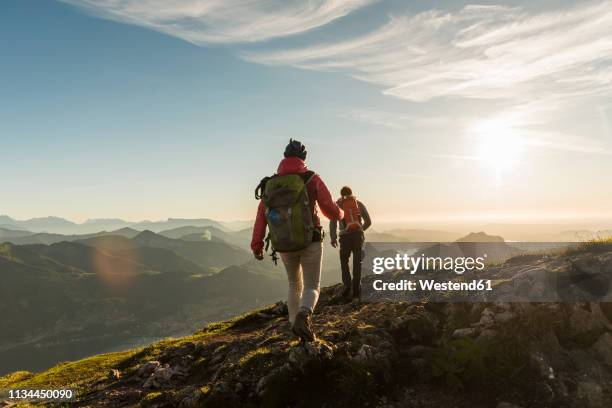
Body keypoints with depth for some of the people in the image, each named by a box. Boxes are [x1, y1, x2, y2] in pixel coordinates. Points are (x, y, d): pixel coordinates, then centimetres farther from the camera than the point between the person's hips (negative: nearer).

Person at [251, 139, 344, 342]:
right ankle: (303, 317, -23)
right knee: (312, 287, 6)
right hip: (310, 243, -3)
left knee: (294, 284, 25)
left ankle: (295, 324, 27)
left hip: (284, 246, 4)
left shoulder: (270, 183, 2)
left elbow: (261, 215, -6)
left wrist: (256, 245, -7)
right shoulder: (312, 179, -7)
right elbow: (330, 210, -6)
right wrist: (340, 214, 17)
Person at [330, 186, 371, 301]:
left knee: (344, 262, 15)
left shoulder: (338, 204, 9)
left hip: (345, 236, -1)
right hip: (358, 235, 1)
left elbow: (333, 222, -5)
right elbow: (368, 221, 14)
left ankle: (347, 287, 2)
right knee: (357, 263, 7)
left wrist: (333, 238, -6)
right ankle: (356, 291, 4)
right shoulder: (359, 203, 14)